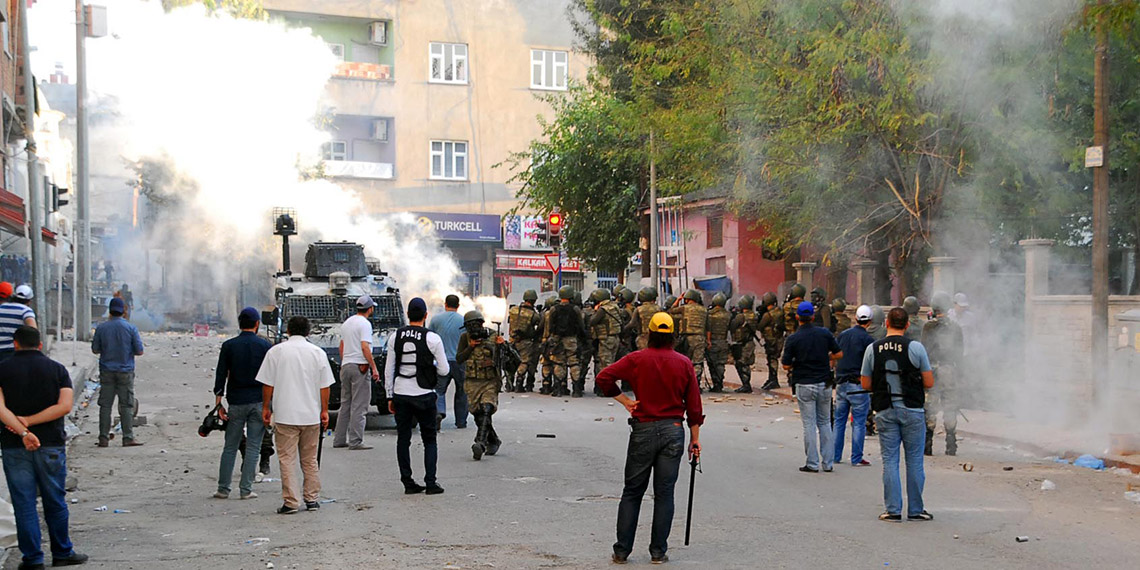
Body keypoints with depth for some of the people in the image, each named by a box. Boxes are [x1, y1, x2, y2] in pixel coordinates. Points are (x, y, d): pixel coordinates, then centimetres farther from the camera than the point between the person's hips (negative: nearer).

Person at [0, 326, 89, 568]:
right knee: (55, 502, 12)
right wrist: (28, 422, -10)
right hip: (51, 445, 1)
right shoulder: (57, 369, 1)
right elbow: (64, 406, -11)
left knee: (24, 504, 5)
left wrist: (23, 431, -19)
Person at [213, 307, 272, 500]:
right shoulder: (265, 345, 0)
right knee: (253, 447, 3)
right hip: (259, 402, -1)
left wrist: (218, 404, 3)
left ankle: (223, 488, 8)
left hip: (236, 402, 1)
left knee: (230, 447, 9)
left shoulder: (228, 346, 2)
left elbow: (220, 376, 0)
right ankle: (246, 489, 1)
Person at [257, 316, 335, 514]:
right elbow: (324, 386, 4)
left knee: (287, 460, 1)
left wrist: (266, 407, 10)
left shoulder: (276, 351, -2)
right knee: (310, 460, 14)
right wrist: (324, 410, 12)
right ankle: (312, 499, 16)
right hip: (311, 415, 3)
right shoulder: (318, 352, 3)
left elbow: (267, 384, -1)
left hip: (285, 415, -2)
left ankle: (290, 502, -2)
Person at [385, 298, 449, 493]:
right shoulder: (432, 338, -8)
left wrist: (390, 396, 12)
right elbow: (444, 370, -5)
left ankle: (408, 482, 11)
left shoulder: (395, 336, 1)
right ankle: (430, 482, 3)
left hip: (401, 394, 3)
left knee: (403, 439, 11)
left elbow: (388, 370, 5)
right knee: (429, 440, 8)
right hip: (424, 395, -3)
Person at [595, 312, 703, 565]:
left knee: (632, 492, 8)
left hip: (643, 430, -1)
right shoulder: (684, 363, 1)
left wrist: (623, 399, -2)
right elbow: (693, 404, 2)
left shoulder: (637, 359, -4)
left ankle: (622, 551, 8)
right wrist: (695, 438, 9)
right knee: (664, 493, 6)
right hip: (673, 430, 1)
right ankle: (658, 551, 8)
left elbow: (604, 377, -13)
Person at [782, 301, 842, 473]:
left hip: (804, 385, -3)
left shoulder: (792, 339, -9)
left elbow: (786, 366, -8)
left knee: (809, 424, 3)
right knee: (825, 423, 13)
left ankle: (812, 464, 5)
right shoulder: (825, 333, -1)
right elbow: (839, 354, 4)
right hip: (824, 384, 3)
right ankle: (828, 463, 14)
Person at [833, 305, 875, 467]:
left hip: (841, 383, 5)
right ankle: (856, 458, 1)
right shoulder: (867, 339, -9)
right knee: (858, 423, 0)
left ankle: (835, 455, 16)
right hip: (858, 386, -5)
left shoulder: (842, 335, 7)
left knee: (839, 421, 13)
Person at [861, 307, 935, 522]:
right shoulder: (915, 347, -5)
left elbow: (865, 384, 4)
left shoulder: (873, 349, 0)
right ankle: (915, 510, 11)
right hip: (912, 410, -1)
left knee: (889, 460, 6)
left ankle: (893, 510, 6)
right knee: (914, 460, 7)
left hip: (885, 411, 1)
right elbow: (929, 383, -3)